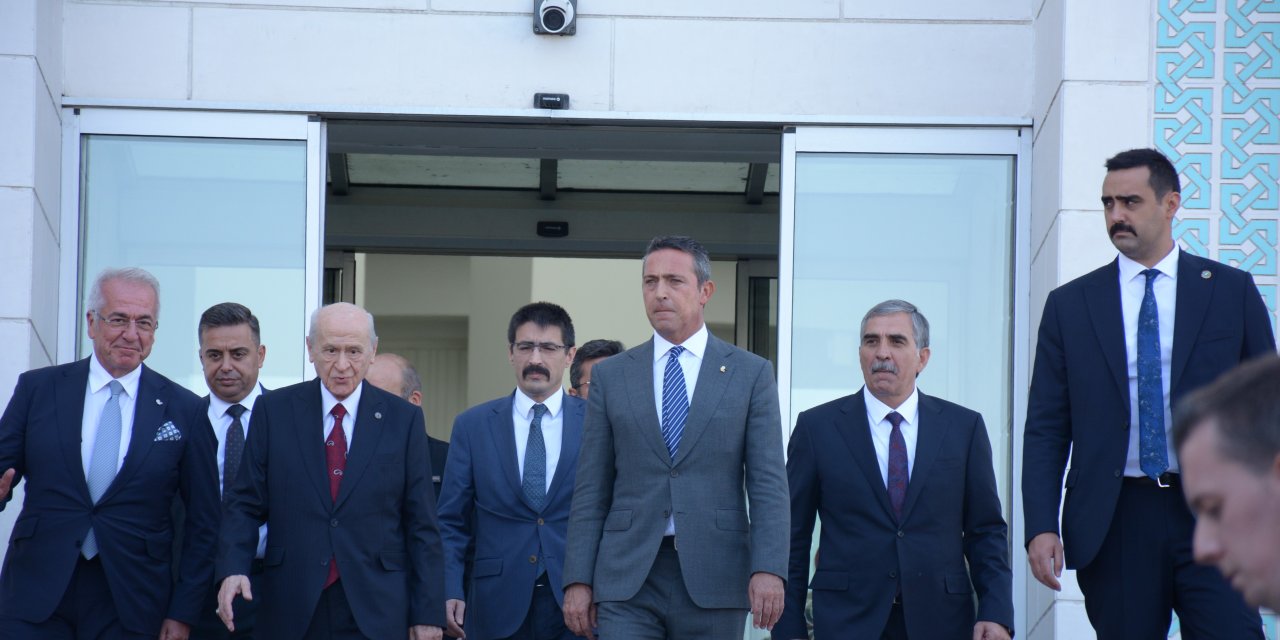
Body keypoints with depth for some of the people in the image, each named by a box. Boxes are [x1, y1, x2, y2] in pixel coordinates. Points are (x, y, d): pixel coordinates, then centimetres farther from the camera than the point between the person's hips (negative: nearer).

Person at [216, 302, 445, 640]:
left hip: (374, 613, 0)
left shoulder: (403, 419, 3)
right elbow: (246, 504, 3)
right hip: (293, 611, 0)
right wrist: (233, 569, -15)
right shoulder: (274, 410, 5)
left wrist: (427, 613, 0)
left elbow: (421, 523, 3)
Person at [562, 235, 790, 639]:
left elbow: (768, 483, -1)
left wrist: (768, 569, -14)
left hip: (713, 577, -1)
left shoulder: (751, 373, 6)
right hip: (627, 576, 1)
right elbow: (591, 489, 9)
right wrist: (578, 580, 1)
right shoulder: (611, 376, 10)